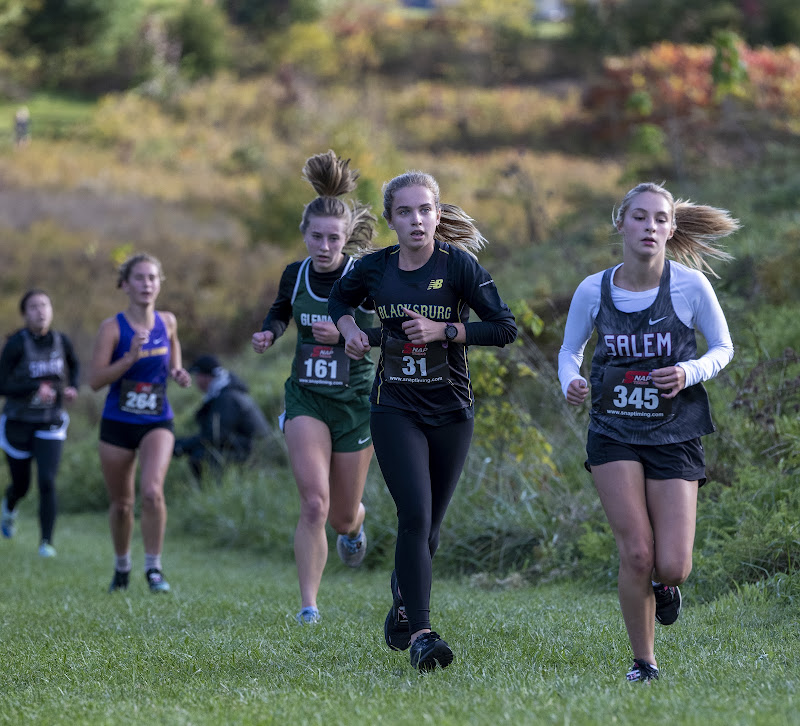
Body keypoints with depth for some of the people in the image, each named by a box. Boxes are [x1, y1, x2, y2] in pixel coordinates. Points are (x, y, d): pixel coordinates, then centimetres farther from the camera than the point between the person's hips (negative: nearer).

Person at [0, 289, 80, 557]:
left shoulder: (61, 341, -4)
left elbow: (74, 364, 20)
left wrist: (72, 388, 1)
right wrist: (36, 387, -29)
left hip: (50, 425, 1)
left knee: (47, 483, -15)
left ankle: (46, 542, -7)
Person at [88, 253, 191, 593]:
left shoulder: (167, 322, 1)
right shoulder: (112, 327, -9)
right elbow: (95, 380, -15)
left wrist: (178, 374, 0)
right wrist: (131, 357, -26)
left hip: (157, 423, 1)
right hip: (118, 424, -1)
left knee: (152, 491, -23)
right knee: (121, 503, 10)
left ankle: (154, 567, -10)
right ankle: (122, 566, 34)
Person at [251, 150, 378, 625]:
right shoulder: (295, 274, 0)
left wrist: (345, 334, -25)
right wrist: (269, 334, 1)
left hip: (355, 402, -1)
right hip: (306, 398, 1)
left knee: (341, 515, 9)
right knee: (314, 503, -18)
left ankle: (356, 522, 49)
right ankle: (309, 605, -11)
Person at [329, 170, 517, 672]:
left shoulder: (458, 264, -9)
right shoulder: (374, 269, -1)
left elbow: (505, 328, -12)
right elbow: (339, 298, 21)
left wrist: (443, 330, -20)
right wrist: (350, 328, 0)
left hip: (451, 411, 0)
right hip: (395, 409, 0)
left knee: (429, 524, 10)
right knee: (415, 515, -16)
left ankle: (402, 607, 35)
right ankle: (419, 632, -16)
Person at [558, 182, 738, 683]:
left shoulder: (690, 285, -8)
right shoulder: (594, 291, -4)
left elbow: (723, 347, 4)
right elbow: (570, 350, 11)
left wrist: (690, 373, -17)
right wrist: (571, 384, -12)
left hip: (674, 434, 0)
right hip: (615, 434, 0)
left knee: (673, 567, -7)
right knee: (636, 554, -11)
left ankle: (664, 584, 33)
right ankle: (644, 663, 9)